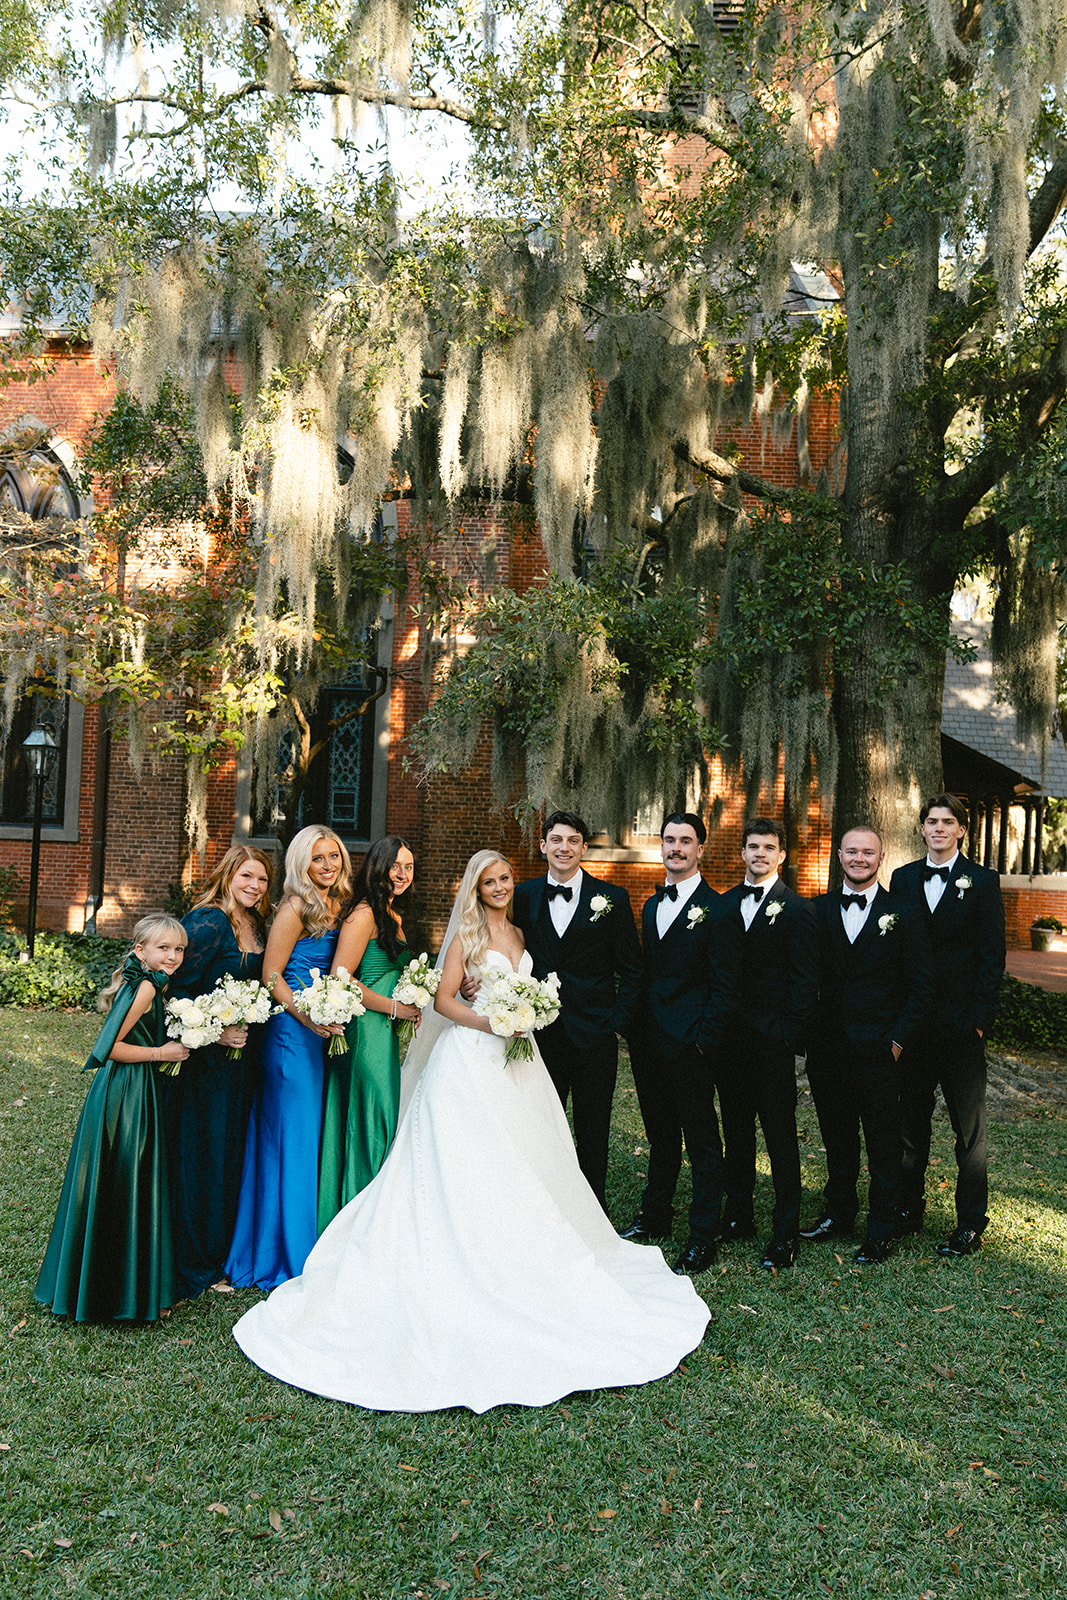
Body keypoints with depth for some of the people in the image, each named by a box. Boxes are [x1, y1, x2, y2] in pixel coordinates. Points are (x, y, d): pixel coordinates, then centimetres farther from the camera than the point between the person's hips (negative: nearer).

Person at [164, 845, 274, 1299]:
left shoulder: (258, 925, 8)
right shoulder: (208, 922, -15)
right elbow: (178, 988, -17)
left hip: (242, 1053, 8)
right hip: (207, 1054, -8)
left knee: (232, 1151, 15)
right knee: (200, 1154, 1)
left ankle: (219, 1254, 30)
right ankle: (194, 1266, 16)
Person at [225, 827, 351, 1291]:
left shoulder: (336, 907, 10)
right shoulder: (296, 908, -12)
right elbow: (271, 975, -12)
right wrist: (308, 1018, -20)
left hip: (319, 1033, 8)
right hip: (290, 1031, -8)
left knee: (309, 1137, 14)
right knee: (293, 1137, 0)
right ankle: (287, 1257, 13)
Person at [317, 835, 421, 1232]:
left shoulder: (393, 917, 16)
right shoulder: (364, 913, -14)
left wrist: (410, 1005, 8)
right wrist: (394, 1007, -14)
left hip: (385, 1033, 10)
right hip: (364, 1031, -10)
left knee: (381, 1121, 14)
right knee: (368, 1121, -4)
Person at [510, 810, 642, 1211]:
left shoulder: (611, 898, -1)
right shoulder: (523, 896, 4)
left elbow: (631, 970, 1)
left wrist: (618, 1024, -6)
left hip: (595, 1038, -1)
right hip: (541, 1036, 1)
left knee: (593, 1140, 10)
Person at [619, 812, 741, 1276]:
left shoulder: (718, 911, -10)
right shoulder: (652, 906, 12)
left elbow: (725, 986, -12)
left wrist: (703, 1041, -16)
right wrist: (636, 1029, 10)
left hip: (689, 1046, -7)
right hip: (648, 1043, 7)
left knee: (701, 1142, 5)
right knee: (661, 1135, 20)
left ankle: (703, 1238, 15)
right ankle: (655, 1217, 34)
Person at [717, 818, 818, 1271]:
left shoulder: (796, 909, -5)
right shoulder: (723, 904, 10)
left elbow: (805, 978, -8)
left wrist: (789, 1032, -13)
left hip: (773, 1041, -5)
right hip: (730, 1037, 5)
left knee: (780, 1135, 1)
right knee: (736, 1130, 14)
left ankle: (785, 1233, 11)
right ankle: (738, 1216, 27)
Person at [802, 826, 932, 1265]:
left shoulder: (903, 915, -2)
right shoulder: (817, 911, 5)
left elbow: (919, 985, -2)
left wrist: (899, 1039, -8)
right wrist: (806, 1031, -1)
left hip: (878, 1049, -3)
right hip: (828, 1046, 3)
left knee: (883, 1144, 6)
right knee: (837, 1137, 16)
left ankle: (880, 1231, 19)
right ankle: (838, 1213, 33)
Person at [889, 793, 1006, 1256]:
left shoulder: (982, 882, -2)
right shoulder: (903, 879, 8)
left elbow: (992, 955, -4)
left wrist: (978, 1016, -12)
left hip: (961, 1025, -3)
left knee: (969, 1128, 6)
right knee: (911, 1119, 13)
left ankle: (971, 1225, 15)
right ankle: (909, 1210, 26)